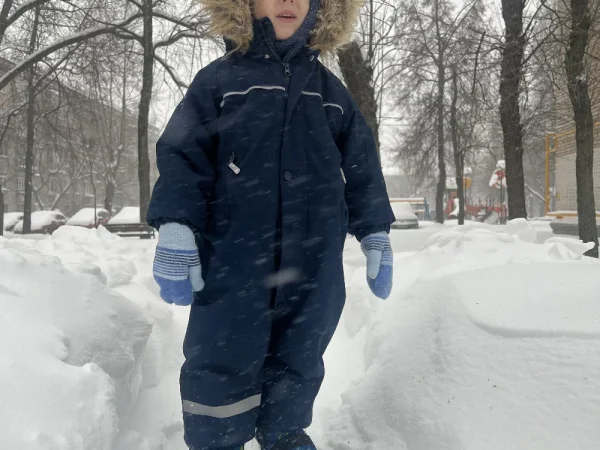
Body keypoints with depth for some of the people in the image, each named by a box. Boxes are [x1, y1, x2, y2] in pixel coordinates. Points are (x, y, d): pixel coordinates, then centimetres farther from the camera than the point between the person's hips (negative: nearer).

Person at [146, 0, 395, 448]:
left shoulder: (331, 91, 14)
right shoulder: (217, 80, 4)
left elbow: (361, 168, 14)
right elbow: (183, 156, -3)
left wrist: (376, 236, 11)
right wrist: (175, 232, -13)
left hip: (313, 264, 4)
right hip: (233, 259, -3)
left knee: (298, 358, 15)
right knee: (222, 362, 2)